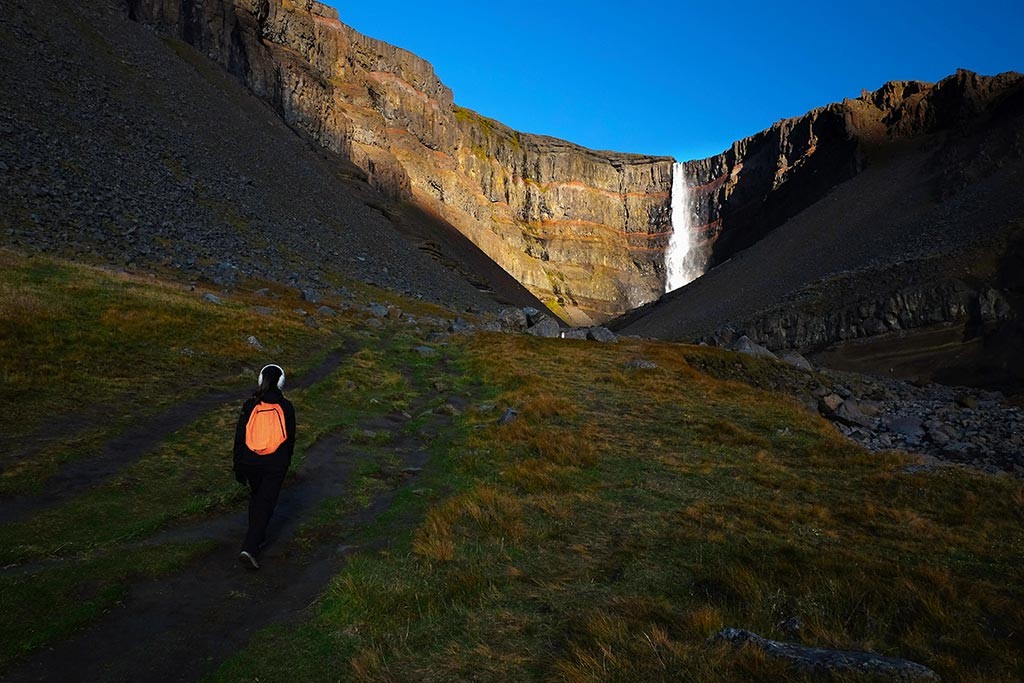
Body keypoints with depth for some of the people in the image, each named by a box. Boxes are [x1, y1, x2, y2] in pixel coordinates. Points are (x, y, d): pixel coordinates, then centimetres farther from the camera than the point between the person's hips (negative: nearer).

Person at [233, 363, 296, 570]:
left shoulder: (250, 405, -5)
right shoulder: (286, 407, -7)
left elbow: (239, 437, -2)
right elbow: (290, 437, 1)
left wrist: (238, 467, 7)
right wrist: (286, 460, 17)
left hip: (250, 462, 3)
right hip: (275, 464, -2)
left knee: (256, 497, 26)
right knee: (265, 504, 2)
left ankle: (257, 535, 41)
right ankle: (249, 549, -8)